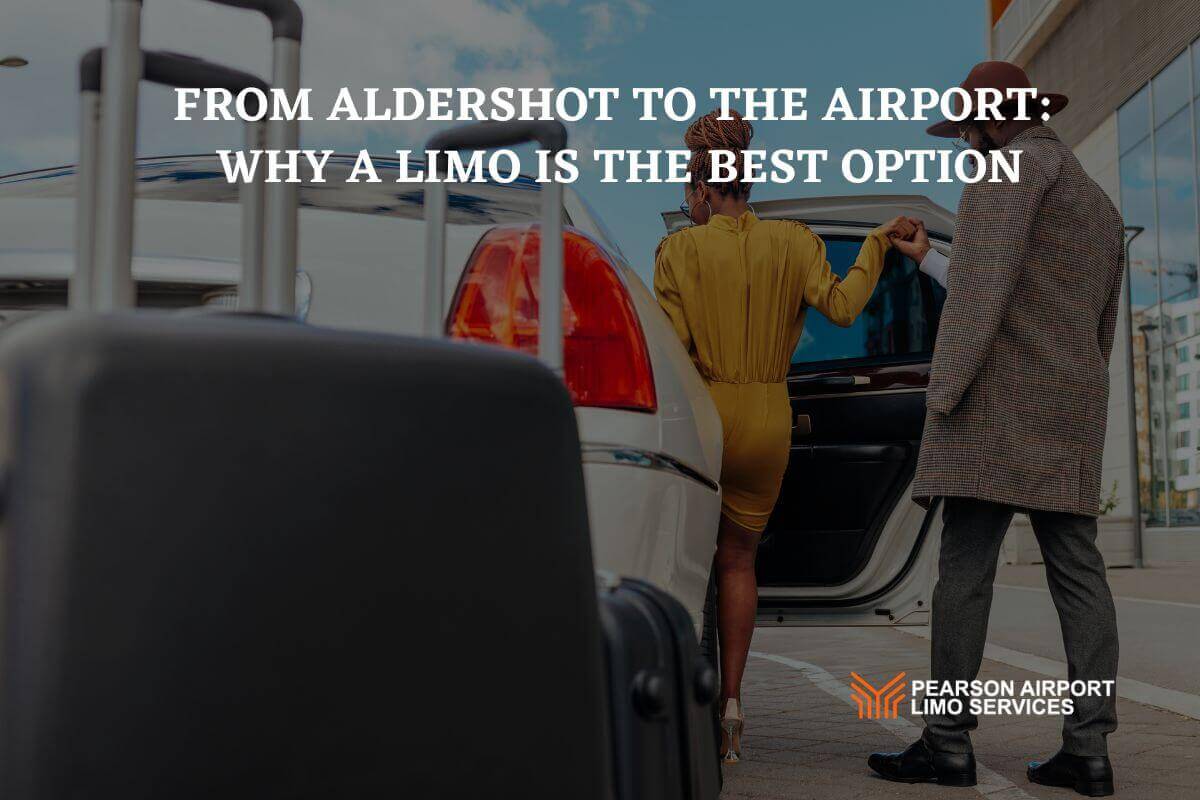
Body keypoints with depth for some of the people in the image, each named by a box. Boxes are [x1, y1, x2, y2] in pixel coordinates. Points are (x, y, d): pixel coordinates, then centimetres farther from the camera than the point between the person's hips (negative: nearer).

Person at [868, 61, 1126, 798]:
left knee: (965, 567, -8)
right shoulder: (1100, 207, 24)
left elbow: (986, 281, -16)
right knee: (1078, 573, 2)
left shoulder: (1019, 162, -3)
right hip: (1069, 413, 9)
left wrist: (944, 393, -17)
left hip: (998, 399, -8)